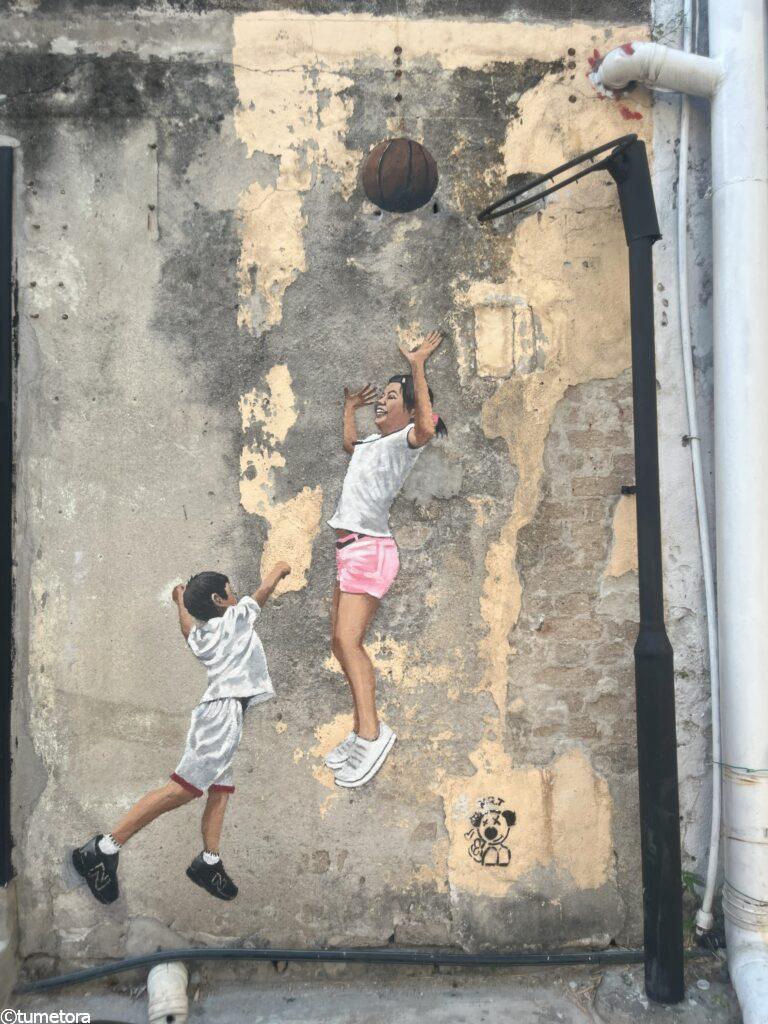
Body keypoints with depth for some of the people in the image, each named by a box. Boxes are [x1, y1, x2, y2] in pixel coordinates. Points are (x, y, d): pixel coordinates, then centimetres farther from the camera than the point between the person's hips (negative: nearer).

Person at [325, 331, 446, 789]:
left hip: (371, 549, -10)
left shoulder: (405, 440, -4)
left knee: (348, 640, -19)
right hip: (349, 548, 10)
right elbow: (348, 443, 46)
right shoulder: (373, 445, 22)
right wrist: (350, 406, 48)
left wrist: (418, 367, -24)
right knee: (342, 643, 10)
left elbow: (427, 427, -28)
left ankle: (372, 732, -16)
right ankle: (362, 731, 18)